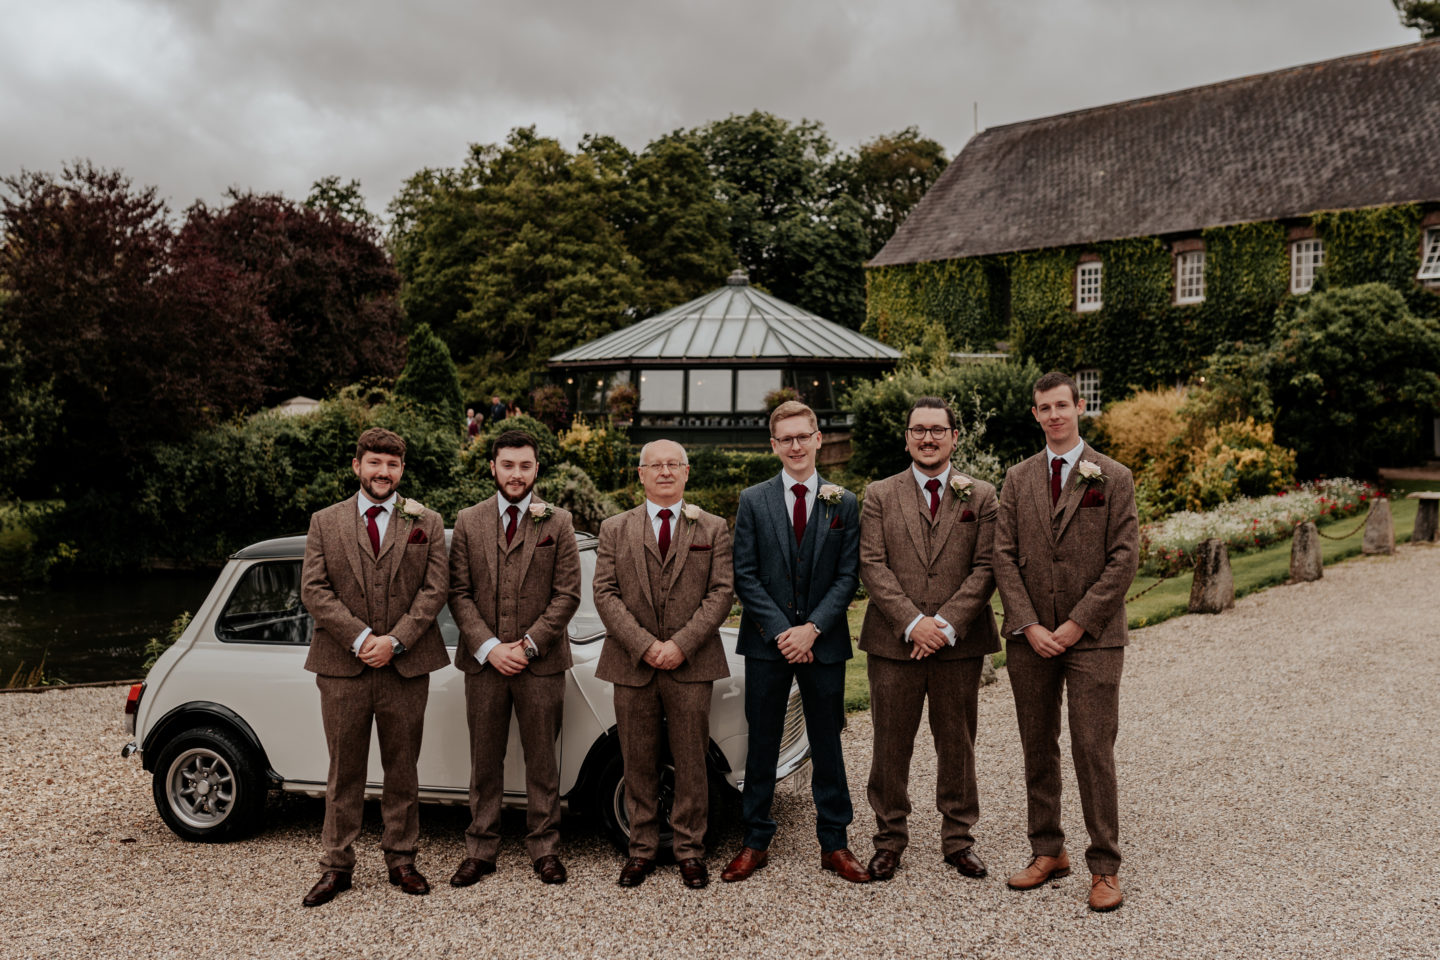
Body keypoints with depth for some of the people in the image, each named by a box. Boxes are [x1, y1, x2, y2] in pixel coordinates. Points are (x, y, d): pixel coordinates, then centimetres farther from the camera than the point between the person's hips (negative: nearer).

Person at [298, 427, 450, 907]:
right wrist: (360, 637, -13)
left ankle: (401, 859, 22)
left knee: (402, 769, 10)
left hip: (406, 666, 0)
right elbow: (313, 591, -2)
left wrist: (394, 641, -13)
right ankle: (337, 865, 18)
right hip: (342, 668, 0)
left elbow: (434, 590, -2)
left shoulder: (427, 523, 5)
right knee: (344, 772, 8)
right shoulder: (325, 522, 7)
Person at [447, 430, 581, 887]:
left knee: (542, 760, 8)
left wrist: (529, 644, -11)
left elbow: (567, 594, -3)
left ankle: (544, 848, 20)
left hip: (541, 662, -1)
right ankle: (480, 850, 21)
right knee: (484, 761, 10)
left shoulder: (558, 522, 2)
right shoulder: (468, 522, 5)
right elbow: (459, 593, 2)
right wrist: (489, 647, -10)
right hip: (483, 661, 1)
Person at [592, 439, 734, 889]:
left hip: (691, 665, 0)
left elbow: (721, 592, -2)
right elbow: (605, 593, -1)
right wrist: (644, 645, -13)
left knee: (691, 762, 5)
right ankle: (642, 849, 21)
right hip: (632, 665, 1)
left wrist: (681, 644, -13)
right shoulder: (614, 529, 8)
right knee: (638, 763, 8)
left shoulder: (713, 528, 7)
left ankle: (690, 850, 18)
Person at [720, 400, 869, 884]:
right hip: (766, 643, 0)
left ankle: (834, 844, 21)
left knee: (827, 745, 9)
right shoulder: (753, 501, 2)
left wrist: (812, 627, -12)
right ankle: (755, 842, 20)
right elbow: (745, 576, -2)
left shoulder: (844, 504, 4)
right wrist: (780, 630, -11)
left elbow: (848, 576, 0)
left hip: (824, 642, 1)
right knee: (762, 745, 8)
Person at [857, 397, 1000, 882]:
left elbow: (985, 569, -2)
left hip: (959, 643, 0)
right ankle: (890, 837, 21)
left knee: (957, 744, 10)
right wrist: (912, 622, -14)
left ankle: (958, 838, 25)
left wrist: (946, 624, -13)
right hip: (893, 642, 0)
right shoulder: (880, 495, 5)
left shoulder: (981, 496, 6)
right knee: (890, 745, 7)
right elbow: (872, 566, -3)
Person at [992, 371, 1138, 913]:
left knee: (1093, 751, -3)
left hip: (1093, 638, -3)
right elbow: (1004, 557, 4)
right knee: (1038, 748, 10)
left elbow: (1124, 559, -5)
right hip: (1031, 638, 3)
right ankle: (1048, 852, 23)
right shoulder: (1018, 479, 9)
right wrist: (1029, 625, -6)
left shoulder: (1113, 478, 1)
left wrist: (1077, 624, -11)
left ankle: (1104, 867, 9)